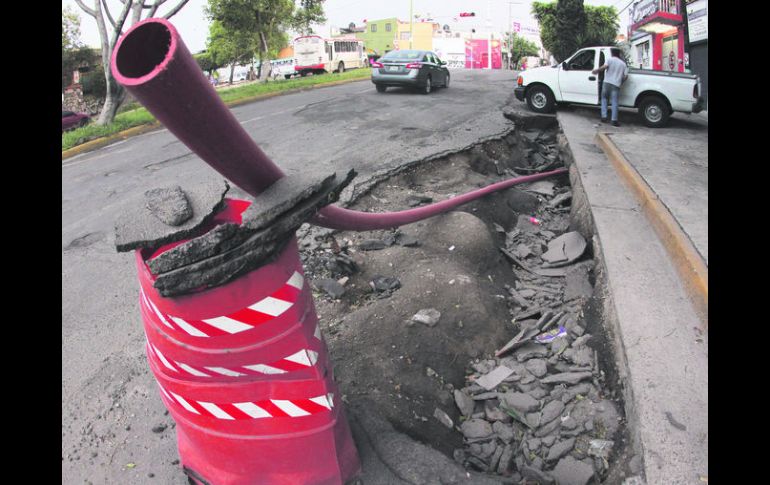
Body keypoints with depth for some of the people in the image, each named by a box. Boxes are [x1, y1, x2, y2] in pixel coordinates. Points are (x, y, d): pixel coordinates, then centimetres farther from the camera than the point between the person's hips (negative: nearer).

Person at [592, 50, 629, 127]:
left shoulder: (610, 59, 4)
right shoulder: (623, 64, 13)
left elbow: (605, 66, -16)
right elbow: (626, 76, 7)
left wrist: (596, 71, -4)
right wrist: (621, 81, 23)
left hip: (607, 82, -1)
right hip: (616, 85, 1)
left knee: (604, 99, 15)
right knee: (614, 102, 0)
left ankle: (604, 117, 7)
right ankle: (614, 120, -4)